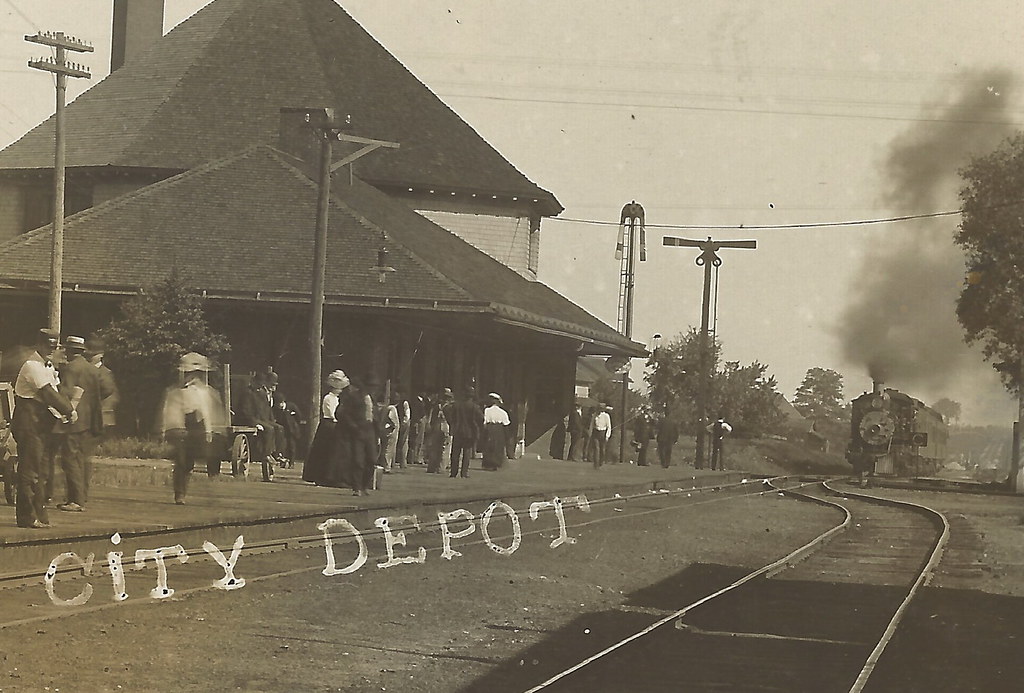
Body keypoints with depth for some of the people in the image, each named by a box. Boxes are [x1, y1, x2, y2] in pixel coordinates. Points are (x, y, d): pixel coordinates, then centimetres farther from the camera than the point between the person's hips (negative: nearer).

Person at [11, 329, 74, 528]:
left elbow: (54, 392, 14)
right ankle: (27, 516, -6)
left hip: (42, 422, 10)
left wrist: (67, 409, -1)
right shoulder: (32, 366, -14)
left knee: (40, 468, 12)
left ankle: (39, 514, 17)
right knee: (29, 468, -9)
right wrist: (69, 411, -15)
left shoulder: (48, 367, 17)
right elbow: (48, 393, -19)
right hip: (29, 421, -10)